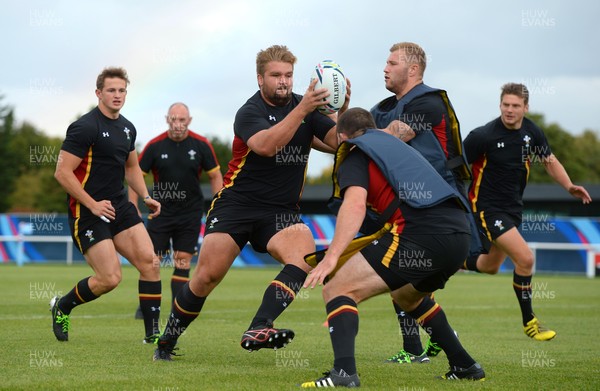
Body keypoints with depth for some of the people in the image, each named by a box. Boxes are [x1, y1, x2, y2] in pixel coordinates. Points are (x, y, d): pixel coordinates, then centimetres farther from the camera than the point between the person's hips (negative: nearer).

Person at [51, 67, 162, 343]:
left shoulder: (127, 128, 12)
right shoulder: (85, 127, -13)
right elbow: (62, 172, -17)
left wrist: (145, 197, 12)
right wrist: (93, 205, -18)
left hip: (120, 207, 8)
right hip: (87, 211, -8)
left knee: (149, 262, -7)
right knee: (110, 278, -13)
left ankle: (152, 334, 1)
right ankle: (62, 307, 15)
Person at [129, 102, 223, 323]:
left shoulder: (201, 145, -5)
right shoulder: (155, 146, -7)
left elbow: (215, 176, 5)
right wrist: (133, 208, -6)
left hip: (190, 213, 0)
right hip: (161, 211, 0)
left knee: (183, 262, 1)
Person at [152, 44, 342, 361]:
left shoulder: (305, 106, 5)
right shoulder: (249, 112, -9)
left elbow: (338, 140, -5)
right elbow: (265, 145, -30)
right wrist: (302, 110, -37)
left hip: (281, 211, 3)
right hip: (237, 203, -3)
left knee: (304, 252, -28)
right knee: (207, 276, -8)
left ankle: (258, 331, -37)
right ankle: (166, 342, 15)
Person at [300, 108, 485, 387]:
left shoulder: (354, 154, 9)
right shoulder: (395, 144, 33)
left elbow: (355, 205, -9)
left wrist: (331, 257, -18)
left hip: (422, 231, -8)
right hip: (460, 232, 8)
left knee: (337, 289, -5)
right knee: (406, 295, 36)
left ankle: (344, 372, -28)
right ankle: (465, 367, 36)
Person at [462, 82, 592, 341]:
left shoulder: (532, 132, -2)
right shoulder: (483, 136, -19)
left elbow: (550, 161, 12)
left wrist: (569, 187, -5)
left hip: (513, 208, 7)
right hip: (487, 208, -7)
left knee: (490, 266, 19)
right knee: (525, 258, -19)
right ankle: (529, 322, -3)